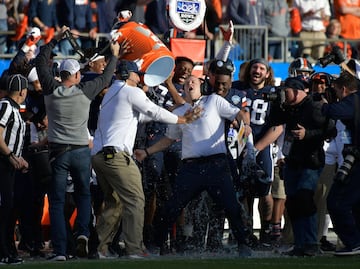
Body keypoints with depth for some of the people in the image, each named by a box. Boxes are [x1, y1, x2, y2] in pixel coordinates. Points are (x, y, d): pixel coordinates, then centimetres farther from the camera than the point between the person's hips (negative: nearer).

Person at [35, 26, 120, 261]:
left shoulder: (51, 90, -3)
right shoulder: (84, 91, -6)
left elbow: (41, 62, 12)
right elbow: (106, 78, 11)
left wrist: (55, 40, 20)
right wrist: (115, 56, 26)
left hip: (58, 152, 0)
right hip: (81, 151, 0)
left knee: (57, 202, 2)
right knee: (84, 195, 20)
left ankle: (60, 250, -6)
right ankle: (83, 233, -4)